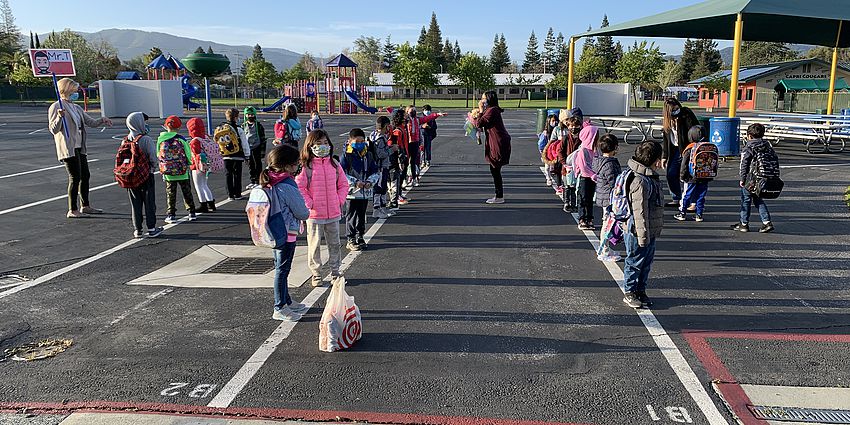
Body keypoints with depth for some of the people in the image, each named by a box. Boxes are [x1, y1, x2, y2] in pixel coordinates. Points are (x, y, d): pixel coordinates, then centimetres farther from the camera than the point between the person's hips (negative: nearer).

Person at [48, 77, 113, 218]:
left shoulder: (76, 108, 18)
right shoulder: (56, 107, -7)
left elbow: (90, 122, 21)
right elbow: (53, 129, -12)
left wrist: (102, 120, 2)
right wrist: (59, 117, -29)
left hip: (79, 148, 8)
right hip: (68, 148, -8)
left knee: (85, 176, 12)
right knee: (75, 177, -8)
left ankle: (85, 206, 24)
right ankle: (72, 210, -1)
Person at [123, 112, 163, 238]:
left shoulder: (126, 141, 2)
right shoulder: (146, 139, -15)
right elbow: (153, 158, -15)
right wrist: (155, 166, 5)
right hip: (146, 175, -5)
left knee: (135, 203, 11)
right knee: (149, 202, 4)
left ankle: (138, 229, 15)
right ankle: (151, 229, 8)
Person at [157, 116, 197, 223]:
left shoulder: (161, 139, -4)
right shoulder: (181, 139, -12)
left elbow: (158, 155, 6)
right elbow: (188, 154, -6)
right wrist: (188, 164, 12)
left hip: (168, 173, 1)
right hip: (182, 171, -1)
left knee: (170, 193, 10)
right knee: (187, 191, 12)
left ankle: (171, 215, 9)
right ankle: (191, 212, 17)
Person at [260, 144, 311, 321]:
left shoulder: (269, 182, 3)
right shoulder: (286, 185, -24)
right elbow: (302, 212, -17)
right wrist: (306, 213, 5)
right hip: (287, 232, -9)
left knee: (281, 268, 19)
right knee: (282, 270, 1)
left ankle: (286, 301, 34)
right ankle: (280, 309, 11)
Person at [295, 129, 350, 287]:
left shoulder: (334, 164, 5)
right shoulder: (306, 166, -8)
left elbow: (343, 184, 11)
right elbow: (299, 187, -9)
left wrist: (340, 200, 1)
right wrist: (309, 204, -13)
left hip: (334, 213, 4)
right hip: (314, 214, -4)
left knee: (334, 243, 14)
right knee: (314, 244, 6)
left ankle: (335, 271, 28)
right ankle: (315, 274, 19)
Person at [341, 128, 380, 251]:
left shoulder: (368, 155, 7)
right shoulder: (346, 156, -6)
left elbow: (376, 172, 10)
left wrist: (370, 182, -8)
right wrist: (355, 182, -19)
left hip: (366, 191, 4)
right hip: (352, 192, -4)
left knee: (362, 215, 14)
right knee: (351, 216, 2)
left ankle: (360, 237, 27)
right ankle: (351, 240, 10)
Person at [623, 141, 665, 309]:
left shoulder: (651, 177, 11)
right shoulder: (640, 181, -23)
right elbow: (639, 211, -24)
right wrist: (643, 236, -21)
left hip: (650, 231, 10)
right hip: (638, 232, -10)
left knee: (647, 262, 17)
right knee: (635, 262, 4)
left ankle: (640, 290, 30)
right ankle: (629, 293, 16)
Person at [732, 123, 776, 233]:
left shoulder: (748, 149, -13)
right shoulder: (768, 146, 6)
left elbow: (744, 165, -16)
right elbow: (775, 160, 9)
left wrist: (742, 179, -9)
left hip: (750, 180, -6)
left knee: (746, 201, 6)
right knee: (758, 200, 18)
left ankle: (744, 224, 12)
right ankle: (767, 222, 8)